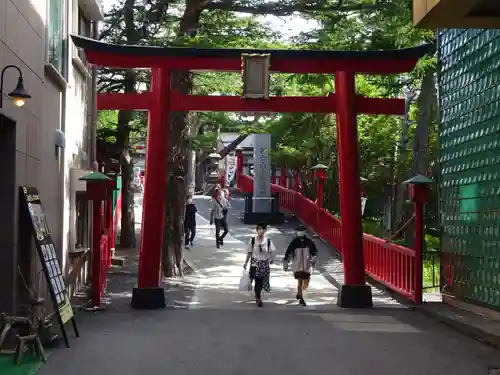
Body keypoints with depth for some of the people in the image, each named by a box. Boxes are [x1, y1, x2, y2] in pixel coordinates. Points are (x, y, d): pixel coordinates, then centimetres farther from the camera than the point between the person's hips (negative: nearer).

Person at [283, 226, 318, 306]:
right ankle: (301, 299, -5)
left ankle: (299, 293, 37)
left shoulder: (309, 242, 2)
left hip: (307, 266, 3)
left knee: (306, 284, 8)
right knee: (300, 281, -13)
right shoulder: (294, 242, -3)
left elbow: (315, 252, 7)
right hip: (297, 266, -3)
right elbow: (288, 253, 3)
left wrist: (314, 259, -12)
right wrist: (285, 264, 4)